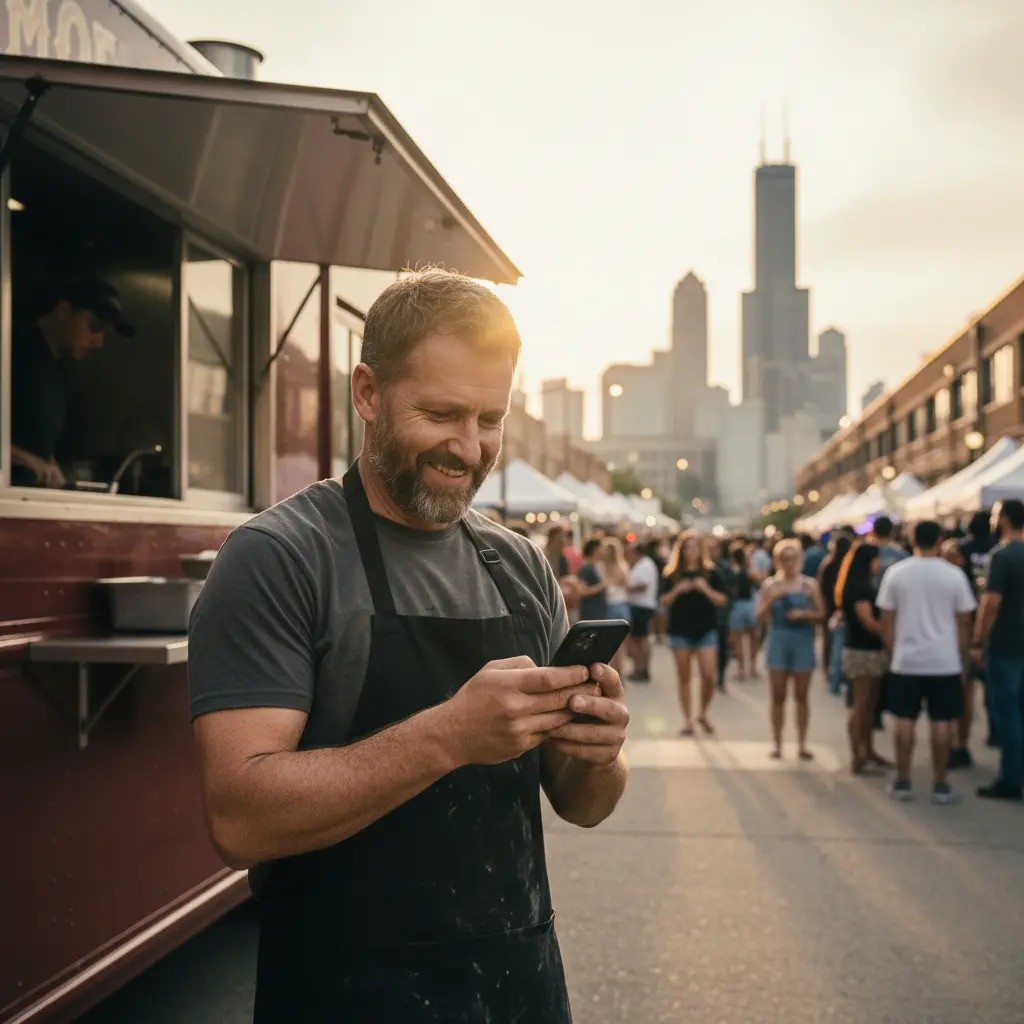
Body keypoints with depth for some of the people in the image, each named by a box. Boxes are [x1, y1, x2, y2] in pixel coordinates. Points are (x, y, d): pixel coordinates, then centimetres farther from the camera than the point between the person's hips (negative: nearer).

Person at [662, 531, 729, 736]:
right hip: (680, 631, 1)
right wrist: (677, 591, -14)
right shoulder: (672, 574, 3)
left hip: (706, 630, -1)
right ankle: (687, 720, 12)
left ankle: (703, 714, 15)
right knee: (684, 677, 5)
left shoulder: (710, 572, 2)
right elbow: (664, 602, 3)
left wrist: (706, 589, -16)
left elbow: (722, 600, -1)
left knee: (709, 675, -8)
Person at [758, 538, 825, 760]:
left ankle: (802, 744, 12)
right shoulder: (770, 585, 3)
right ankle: (777, 744, 10)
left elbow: (821, 614, 3)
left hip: (802, 643, 0)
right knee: (778, 696, 3)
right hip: (778, 642, 0)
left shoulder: (810, 584, 1)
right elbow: (761, 616, 0)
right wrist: (771, 599, -16)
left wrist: (804, 614, -15)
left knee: (801, 696, 4)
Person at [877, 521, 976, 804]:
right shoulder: (954, 575, -5)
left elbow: (887, 619, 0)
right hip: (945, 661, -1)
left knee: (905, 720, 8)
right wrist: (963, 658, 11)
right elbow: (964, 622, 0)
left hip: (907, 660, 1)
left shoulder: (896, 573, -3)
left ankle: (903, 782, 12)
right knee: (942, 722, 4)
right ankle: (940, 784, 8)